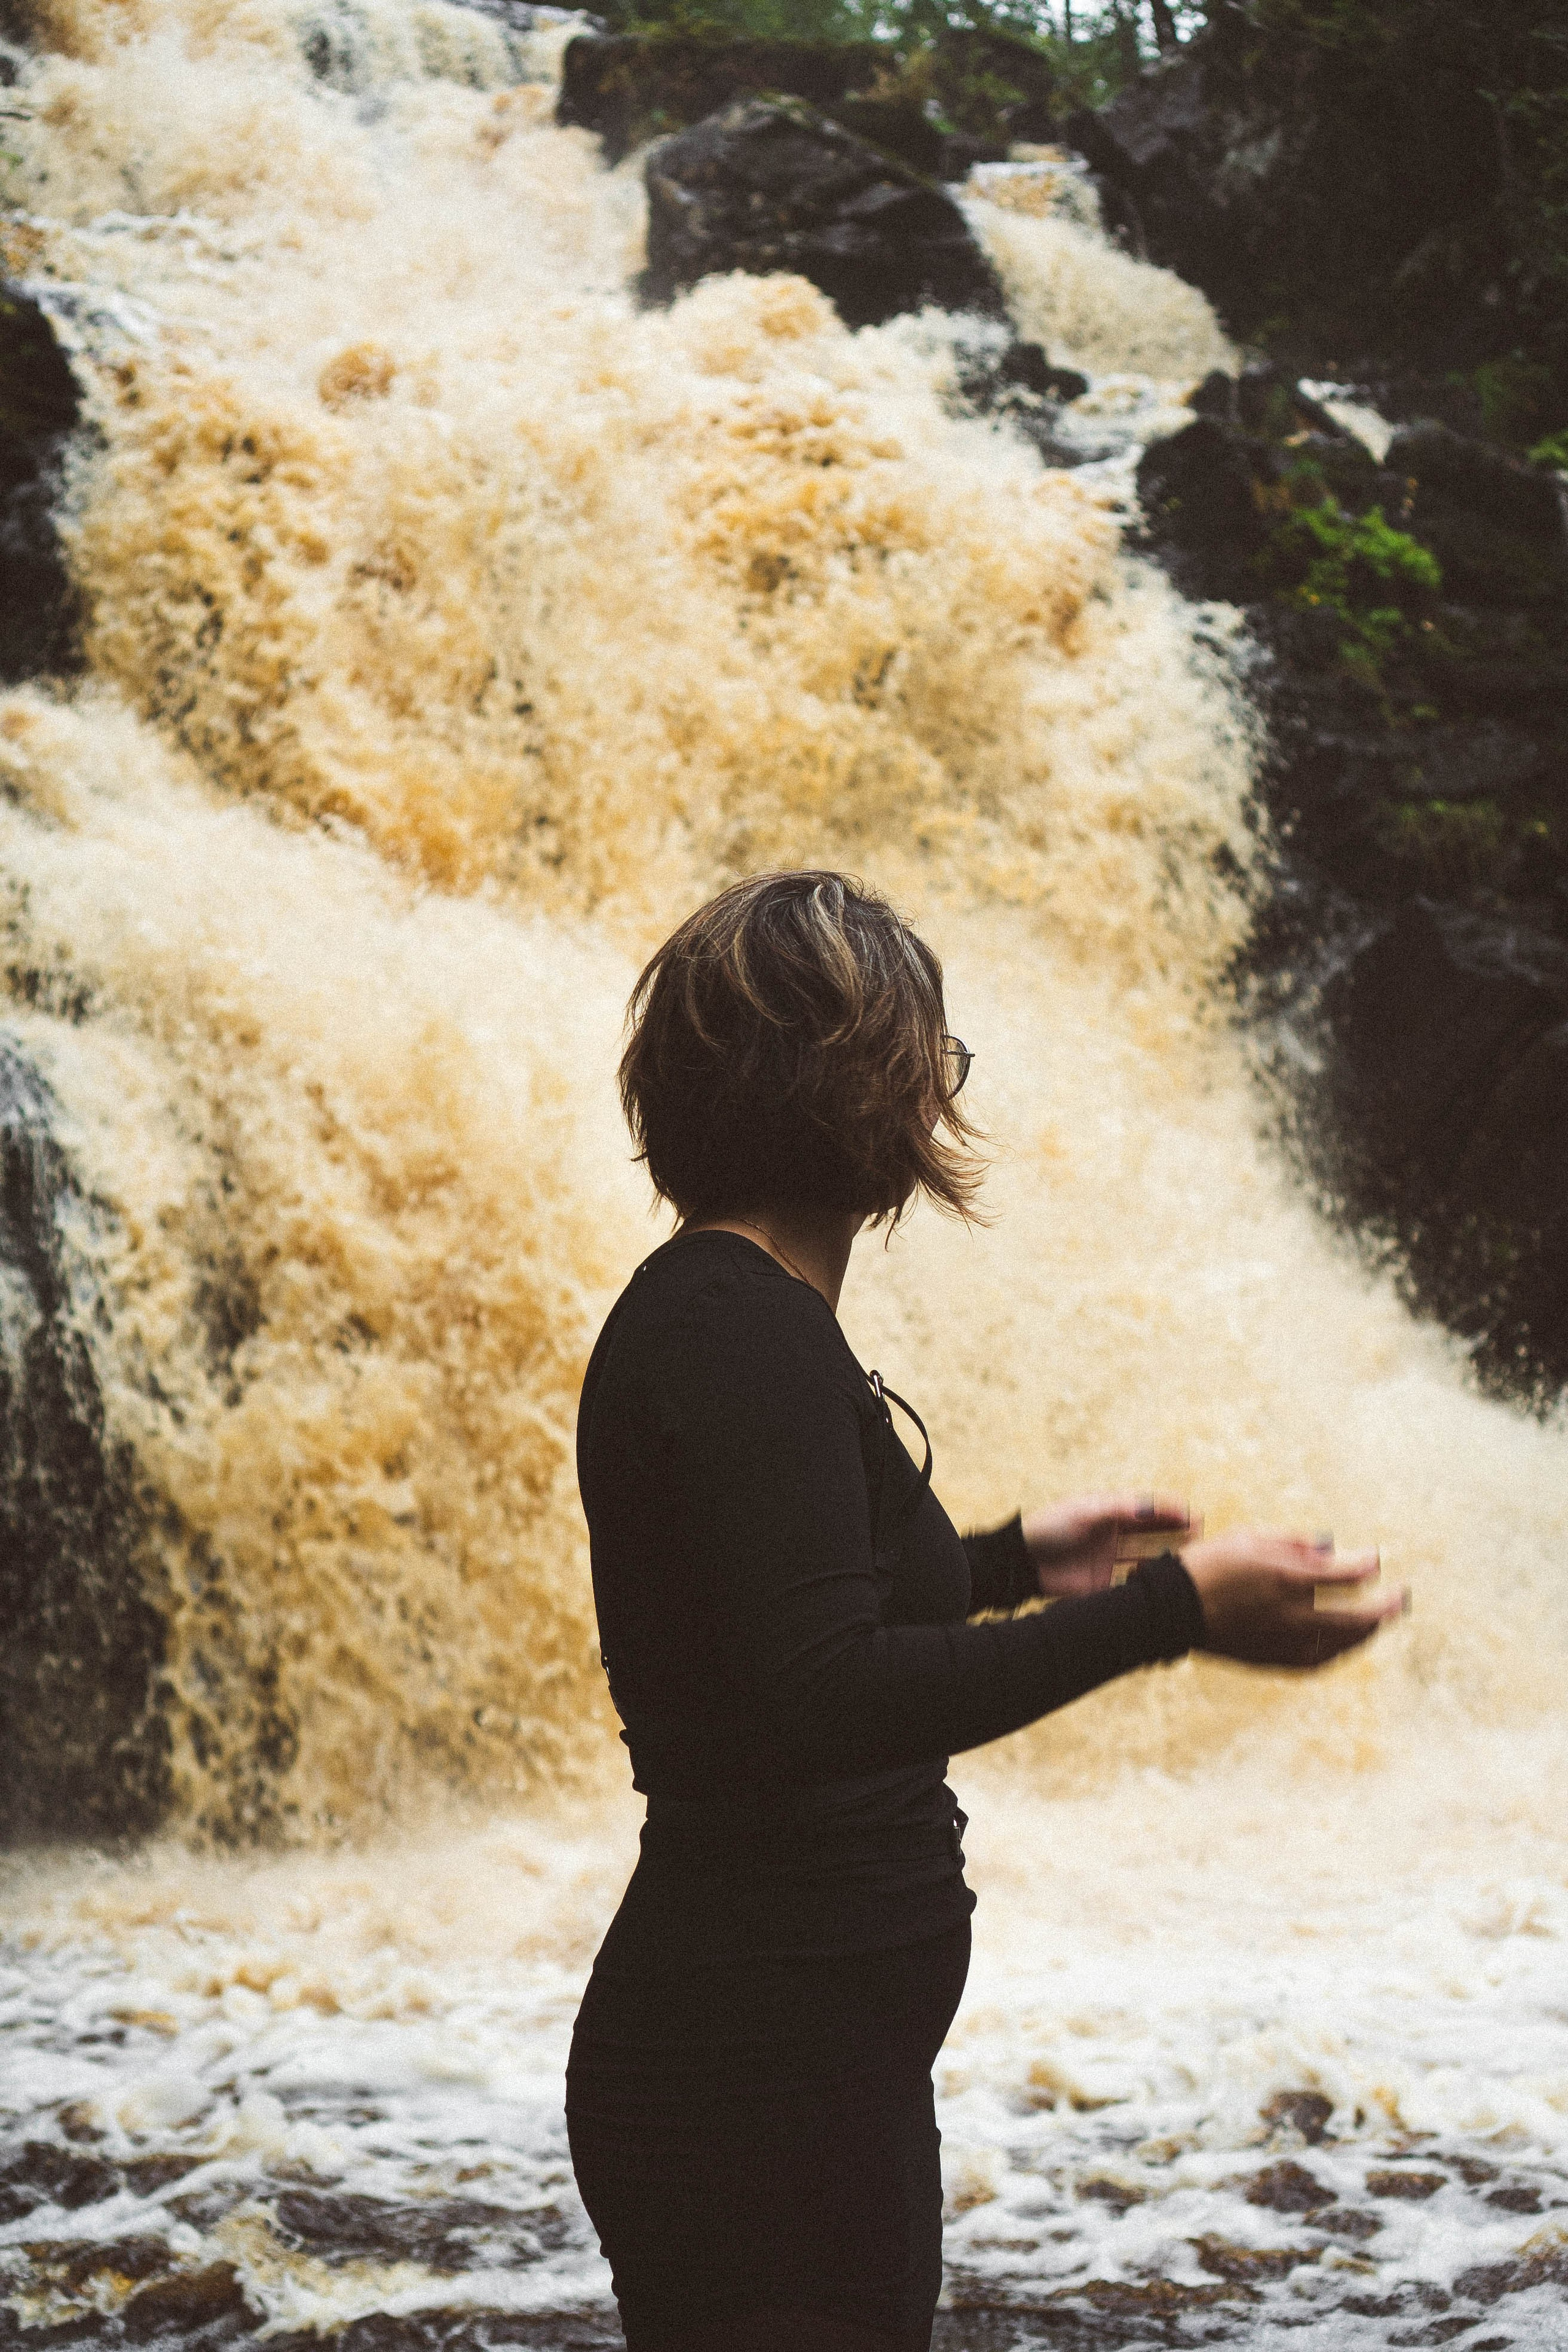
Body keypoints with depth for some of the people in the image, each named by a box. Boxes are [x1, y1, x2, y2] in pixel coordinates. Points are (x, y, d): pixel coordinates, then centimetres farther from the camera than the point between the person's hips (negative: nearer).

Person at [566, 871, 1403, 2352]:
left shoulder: (711, 1313, 13)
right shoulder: (743, 1331, -18)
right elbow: (816, 1704, -29)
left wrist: (1012, 1561, 27)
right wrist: (1171, 1610, -26)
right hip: (766, 2077, -10)